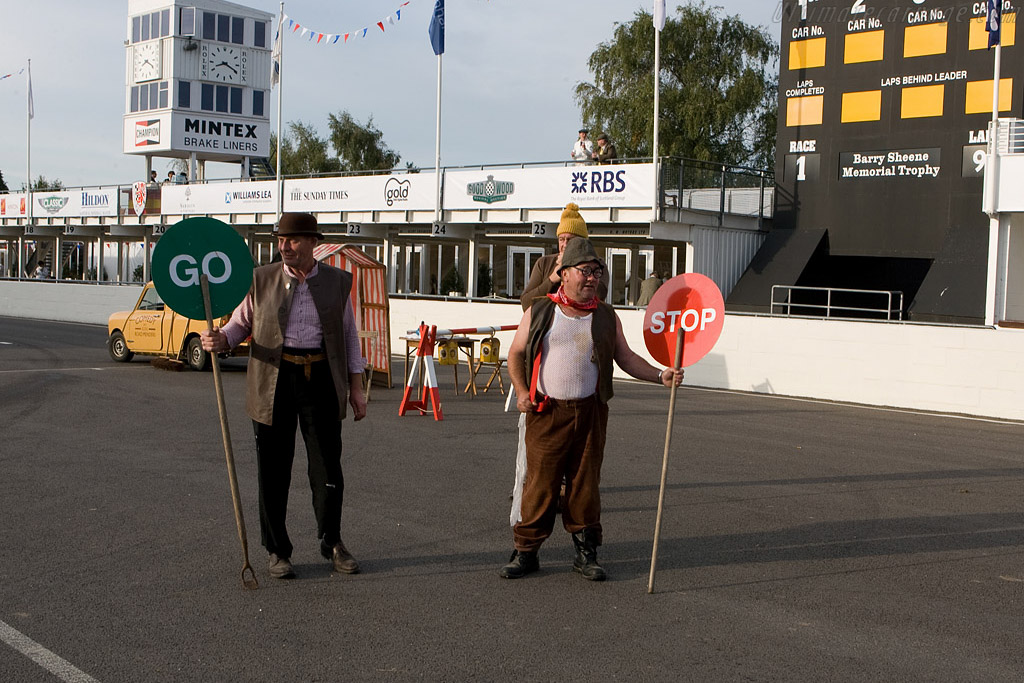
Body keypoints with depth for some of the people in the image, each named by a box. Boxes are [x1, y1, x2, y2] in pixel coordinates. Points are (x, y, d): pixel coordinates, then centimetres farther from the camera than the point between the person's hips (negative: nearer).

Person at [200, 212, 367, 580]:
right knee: (273, 470, 4)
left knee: (328, 466, 4)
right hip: (274, 380, 0)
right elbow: (240, 323, 9)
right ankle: (278, 550, 19)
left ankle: (332, 542, 25)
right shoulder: (261, 280, 3)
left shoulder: (338, 282, 5)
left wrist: (355, 387, 7)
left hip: (321, 379, 0)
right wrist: (220, 339, -15)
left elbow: (349, 335, 10)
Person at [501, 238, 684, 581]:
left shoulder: (606, 317, 10)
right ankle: (526, 553, 9)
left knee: (585, 483, 7)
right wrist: (521, 390, -5)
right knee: (540, 482, -1)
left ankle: (586, 552, 18)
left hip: (590, 413, 2)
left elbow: (626, 358, 10)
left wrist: (661, 374, -3)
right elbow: (516, 353, 8)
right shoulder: (540, 312, 4)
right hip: (547, 412, -2)